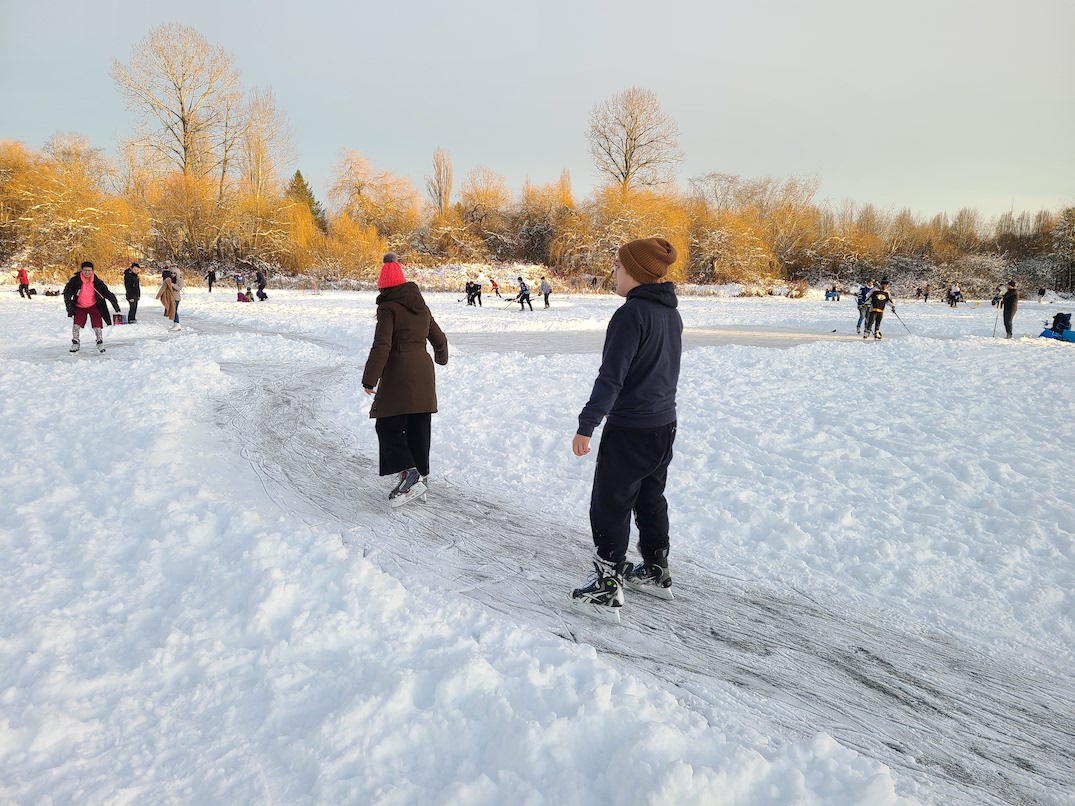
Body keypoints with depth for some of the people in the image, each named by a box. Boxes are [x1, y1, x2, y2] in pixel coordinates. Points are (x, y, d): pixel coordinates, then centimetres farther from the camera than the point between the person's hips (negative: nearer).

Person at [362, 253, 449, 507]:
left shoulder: (388, 308, -8)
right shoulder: (422, 307, 13)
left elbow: (382, 346, -17)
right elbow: (439, 339, 23)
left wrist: (369, 379, -13)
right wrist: (441, 359, 43)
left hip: (398, 374, -7)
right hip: (423, 371, 7)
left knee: (389, 426, -2)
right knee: (418, 427, 12)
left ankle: (408, 473, -17)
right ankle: (420, 475, 18)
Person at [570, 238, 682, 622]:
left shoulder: (632, 313, -19)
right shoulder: (671, 313, 8)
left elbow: (611, 375, -22)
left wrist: (586, 425, -17)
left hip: (629, 431, -9)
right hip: (664, 424, 9)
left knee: (609, 507, 1)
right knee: (650, 499, 21)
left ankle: (607, 590, 6)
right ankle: (656, 573, 34)